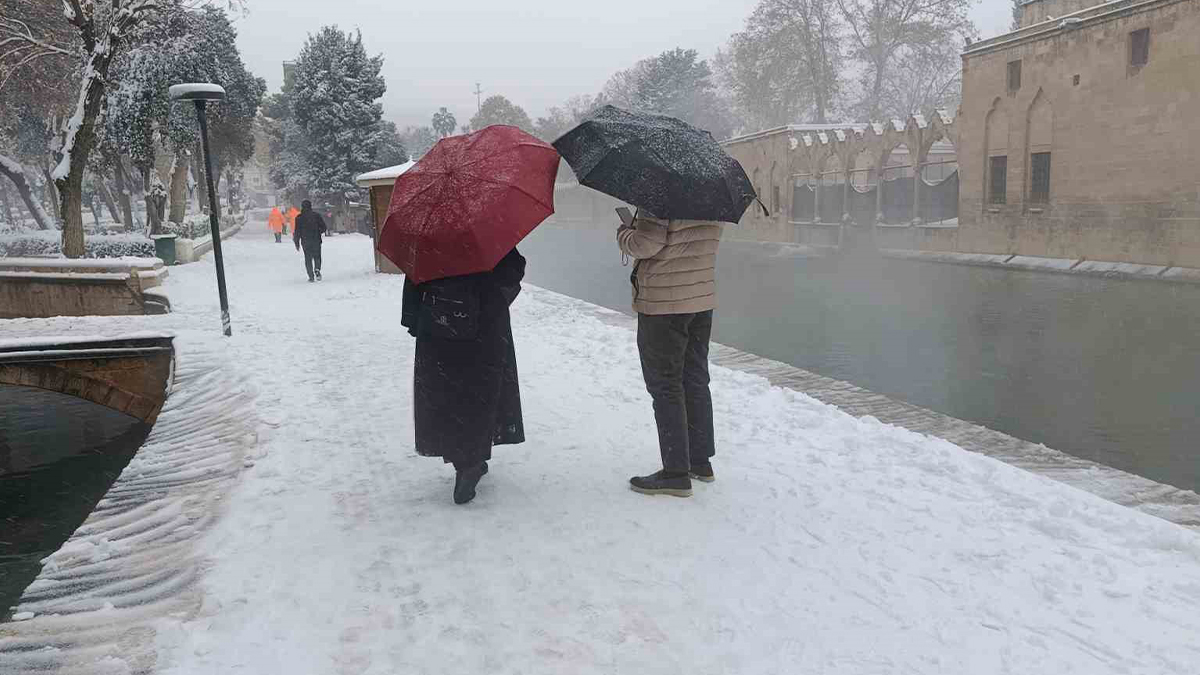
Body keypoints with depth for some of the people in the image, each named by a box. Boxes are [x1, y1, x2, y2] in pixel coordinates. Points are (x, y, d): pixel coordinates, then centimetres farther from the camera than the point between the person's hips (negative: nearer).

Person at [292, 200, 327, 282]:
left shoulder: (299, 217, -2)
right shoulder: (316, 215, -1)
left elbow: (297, 231, -2)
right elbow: (323, 227, 0)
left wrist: (297, 243, 5)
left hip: (305, 242, 0)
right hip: (316, 240, 0)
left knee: (308, 258, 8)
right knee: (317, 256, 13)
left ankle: (311, 276, 0)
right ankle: (317, 270, -15)